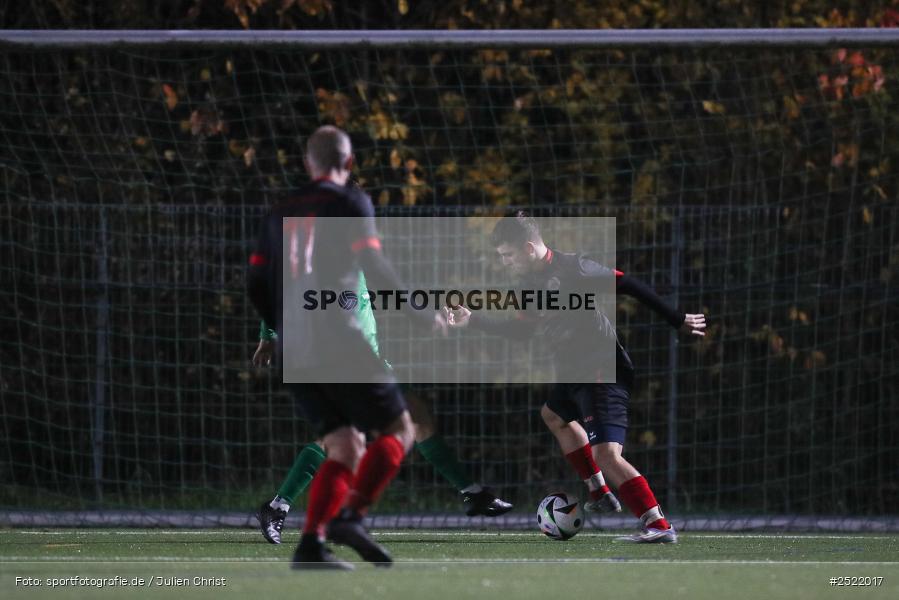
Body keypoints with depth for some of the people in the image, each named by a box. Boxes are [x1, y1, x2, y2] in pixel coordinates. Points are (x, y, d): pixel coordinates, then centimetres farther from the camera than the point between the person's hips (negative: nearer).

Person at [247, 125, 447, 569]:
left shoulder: (279, 214, 17)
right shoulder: (350, 203, 0)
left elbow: (256, 285, 18)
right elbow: (373, 266, -11)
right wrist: (419, 313, -3)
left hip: (295, 353, 6)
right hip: (340, 344, -6)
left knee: (345, 446, 10)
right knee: (398, 430, 3)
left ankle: (311, 544, -6)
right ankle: (350, 517, -17)